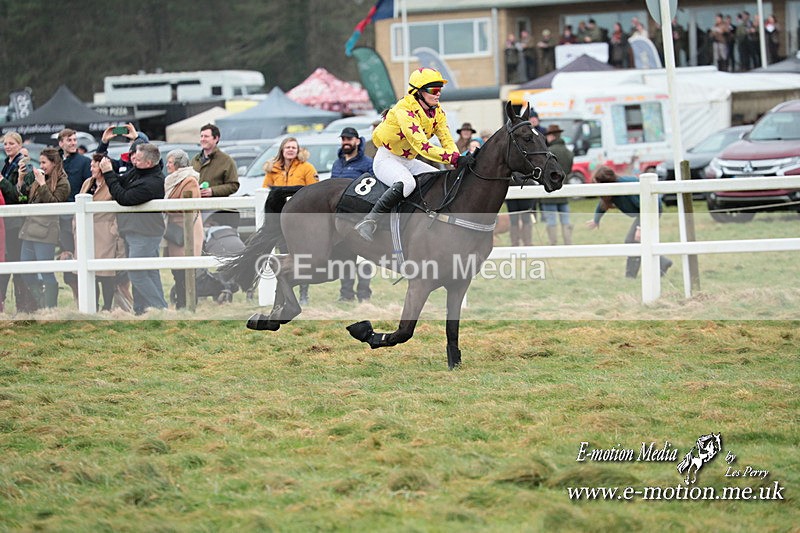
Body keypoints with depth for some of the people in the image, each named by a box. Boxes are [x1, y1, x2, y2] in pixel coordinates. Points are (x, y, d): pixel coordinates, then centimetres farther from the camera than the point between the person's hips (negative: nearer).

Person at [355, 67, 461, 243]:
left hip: (409, 162, 9)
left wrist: (461, 162, -24)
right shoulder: (405, 110, -25)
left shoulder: (437, 112, 2)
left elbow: (447, 141, -4)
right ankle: (369, 221, -32)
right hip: (386, 160, -9)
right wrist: (455, 159, -41)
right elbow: (422, 146, -34)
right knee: (407, 183, -37)